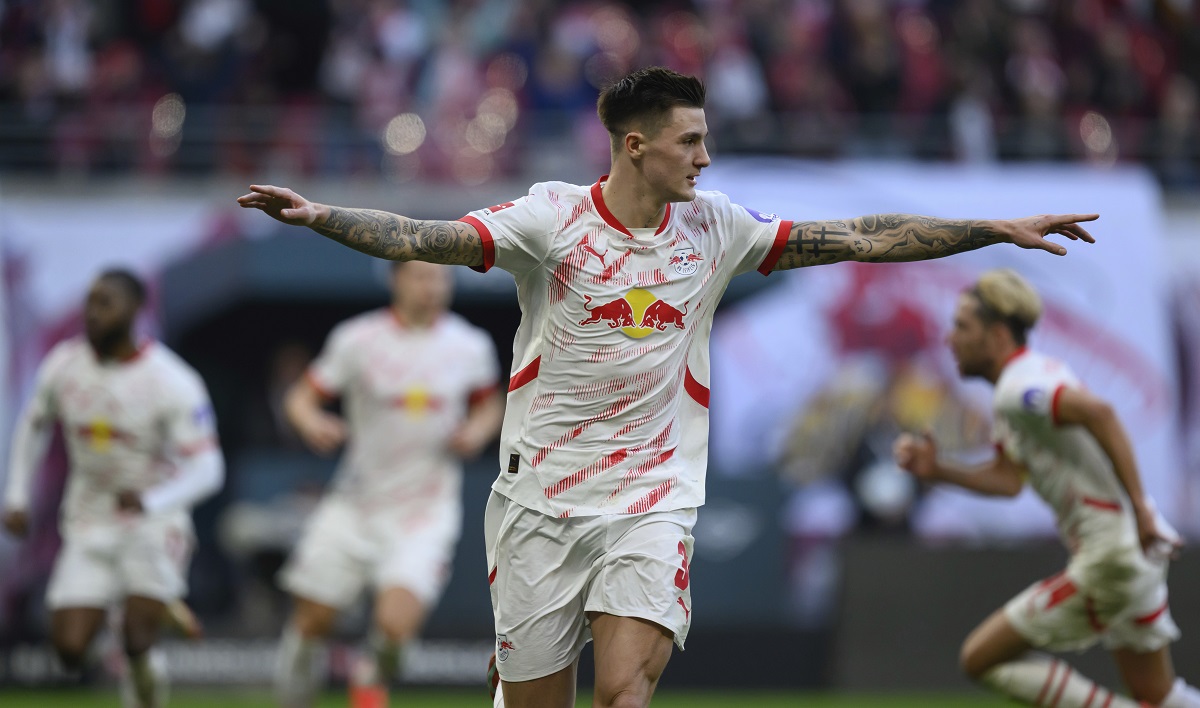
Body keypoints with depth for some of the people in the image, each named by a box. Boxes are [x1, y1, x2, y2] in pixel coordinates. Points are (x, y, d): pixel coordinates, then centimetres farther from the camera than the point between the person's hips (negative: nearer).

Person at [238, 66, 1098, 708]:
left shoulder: (714, 226, 4)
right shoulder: (552, 216, -6)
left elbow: (861, 238, 6)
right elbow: (424, 239, -16)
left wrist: (999, 229, 4)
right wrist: (316, 215, -32)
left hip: (654, 502, 1)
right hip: (542, 495, -1)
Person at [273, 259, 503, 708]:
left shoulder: (471, 347, 0)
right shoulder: (358, 340, -4)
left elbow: (490, 405, 18)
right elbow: (301, 397, 1)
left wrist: (477, 431, -4)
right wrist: (311, 422, -21)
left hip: (425, 513, -1)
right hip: (356, 506, 1)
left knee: (395, 624, -20)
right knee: (311, 621, 4)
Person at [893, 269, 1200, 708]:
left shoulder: (1017, 389, -17)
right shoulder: (1036, 374, 15)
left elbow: (1096, 411, -34)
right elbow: (1008, 480, 13)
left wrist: (1138, 504, -32)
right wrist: (936, 471, 1)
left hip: (1110, 562, -10)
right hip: (1138, 556, 10)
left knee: (981, 658, -2)